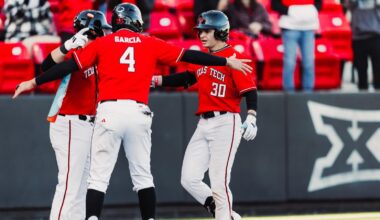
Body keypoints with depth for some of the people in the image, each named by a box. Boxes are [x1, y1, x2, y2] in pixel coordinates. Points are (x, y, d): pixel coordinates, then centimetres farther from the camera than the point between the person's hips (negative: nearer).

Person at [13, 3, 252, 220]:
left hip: (109, 111, -1)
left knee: (99, 176, -3)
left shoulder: (102, 43, 8)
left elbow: (69, 65, 5)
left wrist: (34, 82, 10)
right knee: (143, 175, 13)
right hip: (139, 113, 1)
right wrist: (227, 62, 22)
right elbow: (189, 55, 14)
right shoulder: (151, 44, 12)